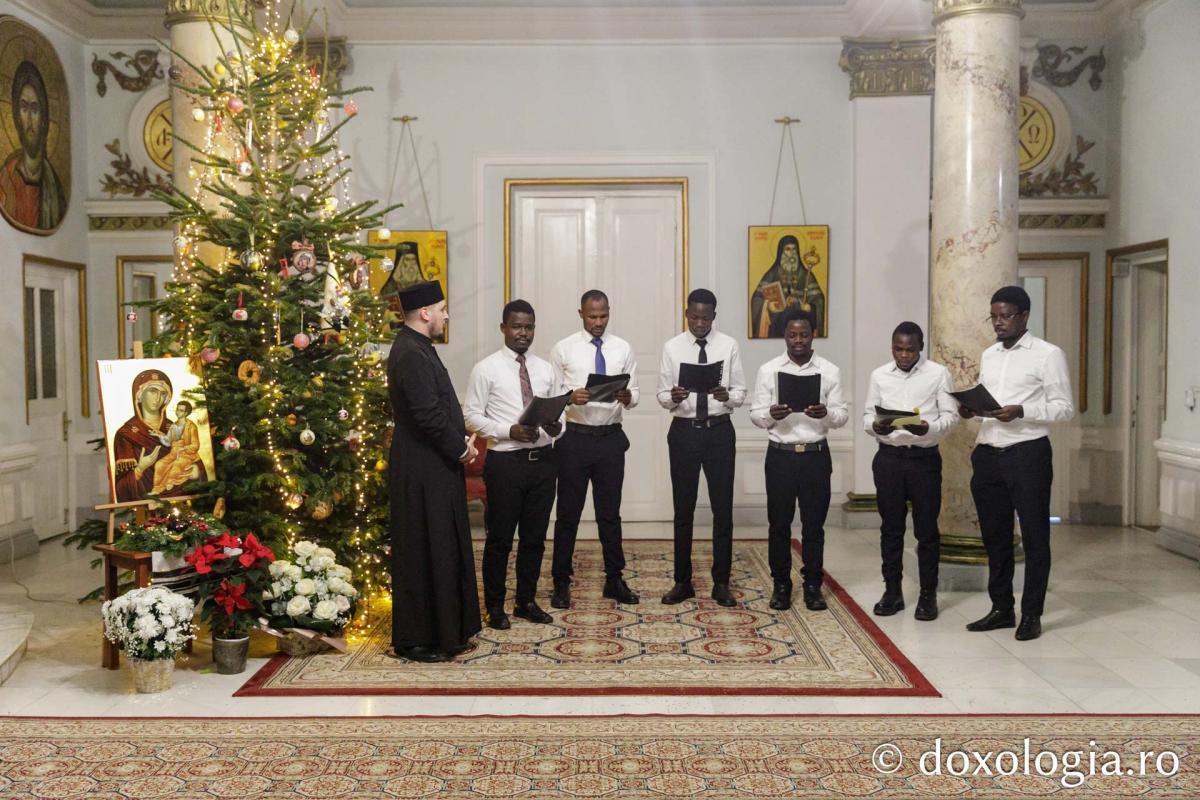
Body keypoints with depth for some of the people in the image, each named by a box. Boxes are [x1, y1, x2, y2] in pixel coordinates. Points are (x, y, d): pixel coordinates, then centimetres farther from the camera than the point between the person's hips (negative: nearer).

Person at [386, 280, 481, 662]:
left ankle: (447, 631, 27)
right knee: (423, 554, -1)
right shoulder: (411, 354, -19)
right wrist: (461, 448, -12)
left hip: (435, 467, 11)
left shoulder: (417, 348, 14)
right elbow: (427, 414, -24)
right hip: (422, 472, -10)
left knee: (443, 550, 16)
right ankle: (415, 641, 10)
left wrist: (459, 442, 7)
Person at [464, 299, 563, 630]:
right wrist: (509, 431, -19)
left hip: (543, 460, 5)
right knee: (500, 538, 5)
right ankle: (495, 606, 20)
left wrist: (557, 426, -11)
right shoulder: (486, 369, -4)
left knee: (535, 536, 13)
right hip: (506, 462, -4)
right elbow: (472, 416, -7)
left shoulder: (545, 369, 10)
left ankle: (527, 602, 28)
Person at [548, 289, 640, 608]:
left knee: (610, 513, 12)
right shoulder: (563, 349, -2)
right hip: (574, 438, -2)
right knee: (568, 513, 6)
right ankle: (561, 582, 18)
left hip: (611, 438, 2)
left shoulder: (623, 349, 5)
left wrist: (627, 397, -20)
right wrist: (570, 397, -23)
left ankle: (615, 579, 25)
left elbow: (634, 394, 3)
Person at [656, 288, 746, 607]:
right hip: (684, 431, 1)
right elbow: (662, 396, 1)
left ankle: (721, 583, 17)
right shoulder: (672, 347, 1)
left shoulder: (729, 346, -1)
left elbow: (741, 393, 0)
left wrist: (727, 396, -21)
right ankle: (682, 582, 21)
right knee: (683, 510, 9)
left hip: (719, 431, 0)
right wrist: (672, 397, -21)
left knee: (723, 509, 4)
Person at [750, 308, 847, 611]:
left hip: (816, 455, 0)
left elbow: (842, 414, 1)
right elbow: (755, 414, 1)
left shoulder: (830, 371, 3)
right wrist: (771, 414, -21)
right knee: (779, 523, 6)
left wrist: (825, 413, -21)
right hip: (780, 455, 0)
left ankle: (813, 586, 19)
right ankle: (781, 585, 19)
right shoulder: (768, 370, 2)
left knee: (814, 524, 6)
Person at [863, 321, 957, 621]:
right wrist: (875, 426, -15)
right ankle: (892, 590, 19)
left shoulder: (938, 374, -1)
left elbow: (950, 415, -3)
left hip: (924, 457, -2)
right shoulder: (878, 376, 6)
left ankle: (928, 594, 14)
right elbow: (867, 414, 8)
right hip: (888, 457, 2)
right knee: (890, 527, 8)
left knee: (926, 529, 3)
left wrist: (928, 427, -22)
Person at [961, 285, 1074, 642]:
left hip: (1027, 454, -6)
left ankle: (1032, 615, 13)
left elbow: (1064, 407, -7)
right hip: (987, 454, 6)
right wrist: (969, 409, -2)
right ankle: (1001, 609, 24)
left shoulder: (1048, 355, -4)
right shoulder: (988, 355, 15)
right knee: (994, 536, 12)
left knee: (1034, 537, 3)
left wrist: (1021, 411, -21)